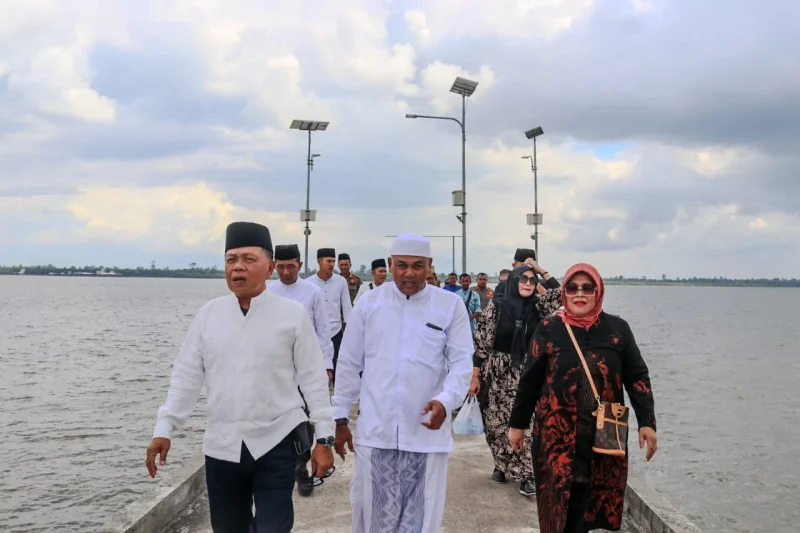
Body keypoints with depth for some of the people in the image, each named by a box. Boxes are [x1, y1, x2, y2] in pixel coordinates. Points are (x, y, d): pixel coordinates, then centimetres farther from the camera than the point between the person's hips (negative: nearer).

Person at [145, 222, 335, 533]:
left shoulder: (293, 315, -6)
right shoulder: (208, 314, 2)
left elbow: (314, 379, -3)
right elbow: (186, 376, 5)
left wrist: (324, 438, -4)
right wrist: (164, 429, 0)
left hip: (276, 443, -3)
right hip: (222, 445, 3)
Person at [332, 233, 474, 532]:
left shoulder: (451, 305, -2)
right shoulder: (369, 302, 2)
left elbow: (462, 361, -3)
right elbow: (349, 364, 7)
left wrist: (446, 401, -22)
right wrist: (340, 419, 8)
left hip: (426, 432, -1)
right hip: (375, 431, 1)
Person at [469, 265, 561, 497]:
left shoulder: (537, 305, 1)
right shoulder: (496, 305, -9)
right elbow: (481, 341, -7)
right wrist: (475, 376, -8)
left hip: (526, 373, 1)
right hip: (497, 372, -1)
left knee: (525, 423, -4)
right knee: (497, 423, 9)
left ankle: (526, 474, 4)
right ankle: (501, 465, 30)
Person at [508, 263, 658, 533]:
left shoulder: (617, 329, 2)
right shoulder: (548, 329, -2)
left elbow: (637, 376, 5)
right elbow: (530, 379, 3)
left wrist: (647, 422, -3)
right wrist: (518, 424, 6)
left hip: (604, 435, 1)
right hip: (557, 433, -1)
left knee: (589, 499, 7)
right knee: (558, 499, 4)